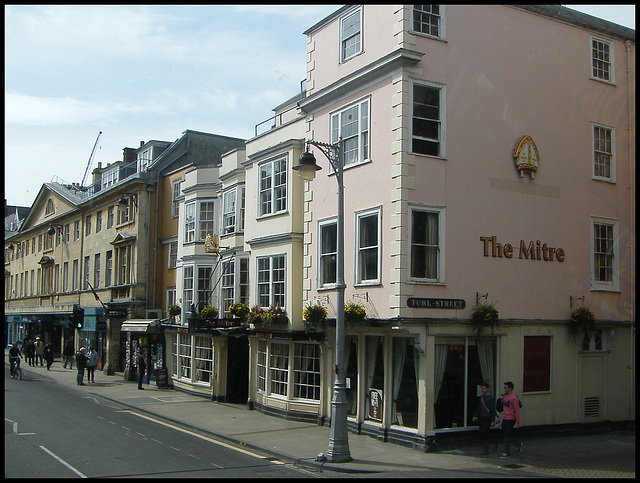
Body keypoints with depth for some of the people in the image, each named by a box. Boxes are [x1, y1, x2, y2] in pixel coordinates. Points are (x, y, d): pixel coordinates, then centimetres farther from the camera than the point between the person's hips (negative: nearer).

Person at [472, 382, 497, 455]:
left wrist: (493, 421, -15)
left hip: (487, 418, -7)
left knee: (485, 434, -8)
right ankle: (485, 448, 18)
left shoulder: (490, 398, -9)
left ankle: (486, 450, -2)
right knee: (482, 435, 8)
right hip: (481, 418, 7)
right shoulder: (481, 397, 14)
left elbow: (493, 410, -11)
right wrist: (475, 416, 15)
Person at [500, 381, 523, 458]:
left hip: (510, 420, -8)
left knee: (507, 436, -4)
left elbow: (517, 411, -14)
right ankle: (519, 445, 27)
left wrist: (518, 422, -15)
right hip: (504, 419, 8)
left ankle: (507, 453, 5)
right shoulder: (504, 396, 12)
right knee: (504, 435, 11)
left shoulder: (514, 398, -13)